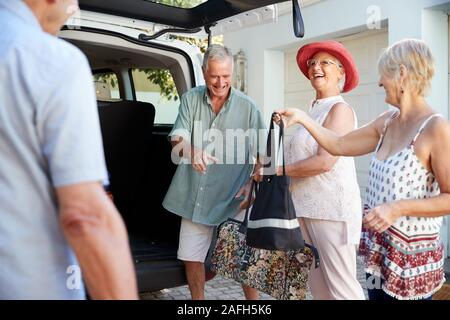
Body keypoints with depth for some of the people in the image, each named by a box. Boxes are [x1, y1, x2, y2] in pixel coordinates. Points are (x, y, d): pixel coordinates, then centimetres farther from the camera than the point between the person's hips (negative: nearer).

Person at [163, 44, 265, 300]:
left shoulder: (248, 107, -4)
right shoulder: (190, 99, 4)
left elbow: (261, 153, -1)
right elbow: (177, 138, -6)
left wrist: (252, 185, -16)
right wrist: (191, 151, -29)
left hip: (232, 199, -3)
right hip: (195, 197, 3)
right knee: (191, 257, 15)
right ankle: (198, 299, 36)